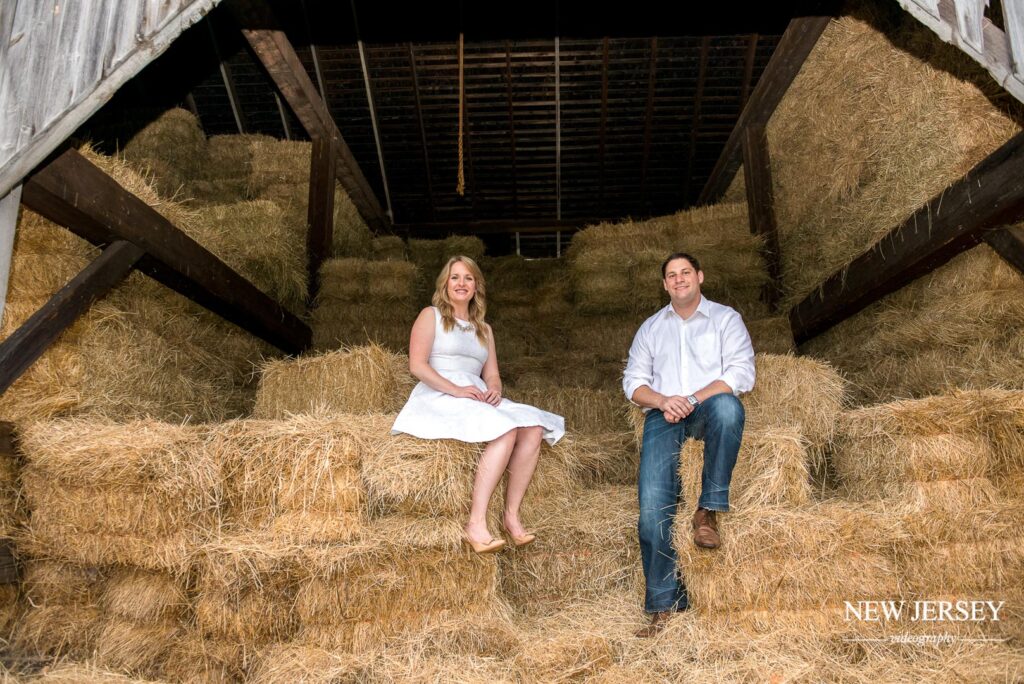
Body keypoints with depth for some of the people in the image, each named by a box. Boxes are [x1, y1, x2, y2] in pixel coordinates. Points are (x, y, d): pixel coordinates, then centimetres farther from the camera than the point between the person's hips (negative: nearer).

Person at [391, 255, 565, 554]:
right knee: (505, 431, -33)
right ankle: (476, 525, -35)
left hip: (478, 398, 6)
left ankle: (512, 515, -21)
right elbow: (417, 365, -5)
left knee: (533, 429, -22)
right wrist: (455, 389, -18)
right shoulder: (431, 316, 9)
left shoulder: (484, 329, 26)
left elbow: (492, 375, 17)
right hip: (439, 397, -6)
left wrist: (494, 390, -8)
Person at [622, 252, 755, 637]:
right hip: (664, 414, 2)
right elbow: (633, 382, 13)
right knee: (653, 506, -17)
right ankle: (664, 605, -13)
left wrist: (693, 399, -14)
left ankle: (709, 511, -28)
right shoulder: (651, 327, 22)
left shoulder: (725, 318, 13)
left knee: (727, 406, -40)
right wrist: (664, 401, -9)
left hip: (708, 408, -2)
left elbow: (742, 375, -1)